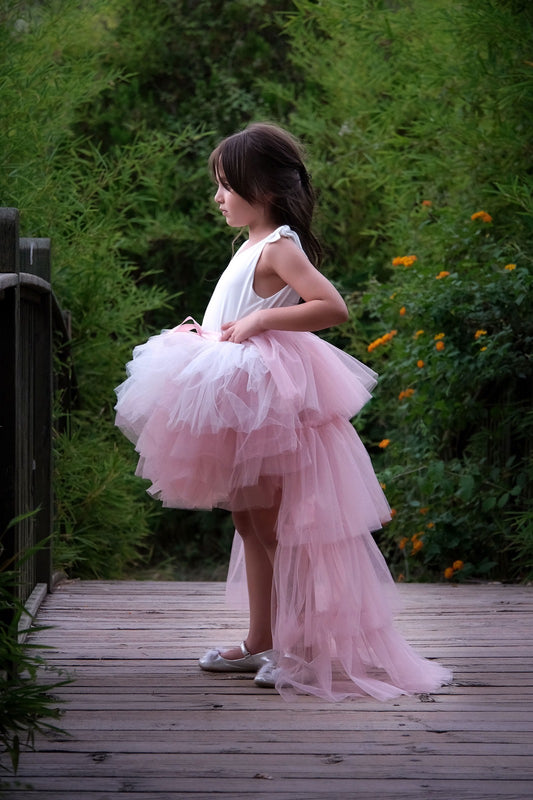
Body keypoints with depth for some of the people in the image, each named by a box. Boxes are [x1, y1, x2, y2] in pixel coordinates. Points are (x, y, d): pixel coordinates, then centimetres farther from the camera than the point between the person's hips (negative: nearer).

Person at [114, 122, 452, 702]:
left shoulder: (279, 248, -14)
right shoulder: (254, 247, 14)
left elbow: (333, 308, -26)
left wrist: (260, 320, -27)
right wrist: (204, 334, 10)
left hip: (267, 406, -10)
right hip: (241, 405, 10)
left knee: (272, 529, -5)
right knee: (250, 525, 15)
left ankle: (304, 648, 1)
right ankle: (260, 642, 24)